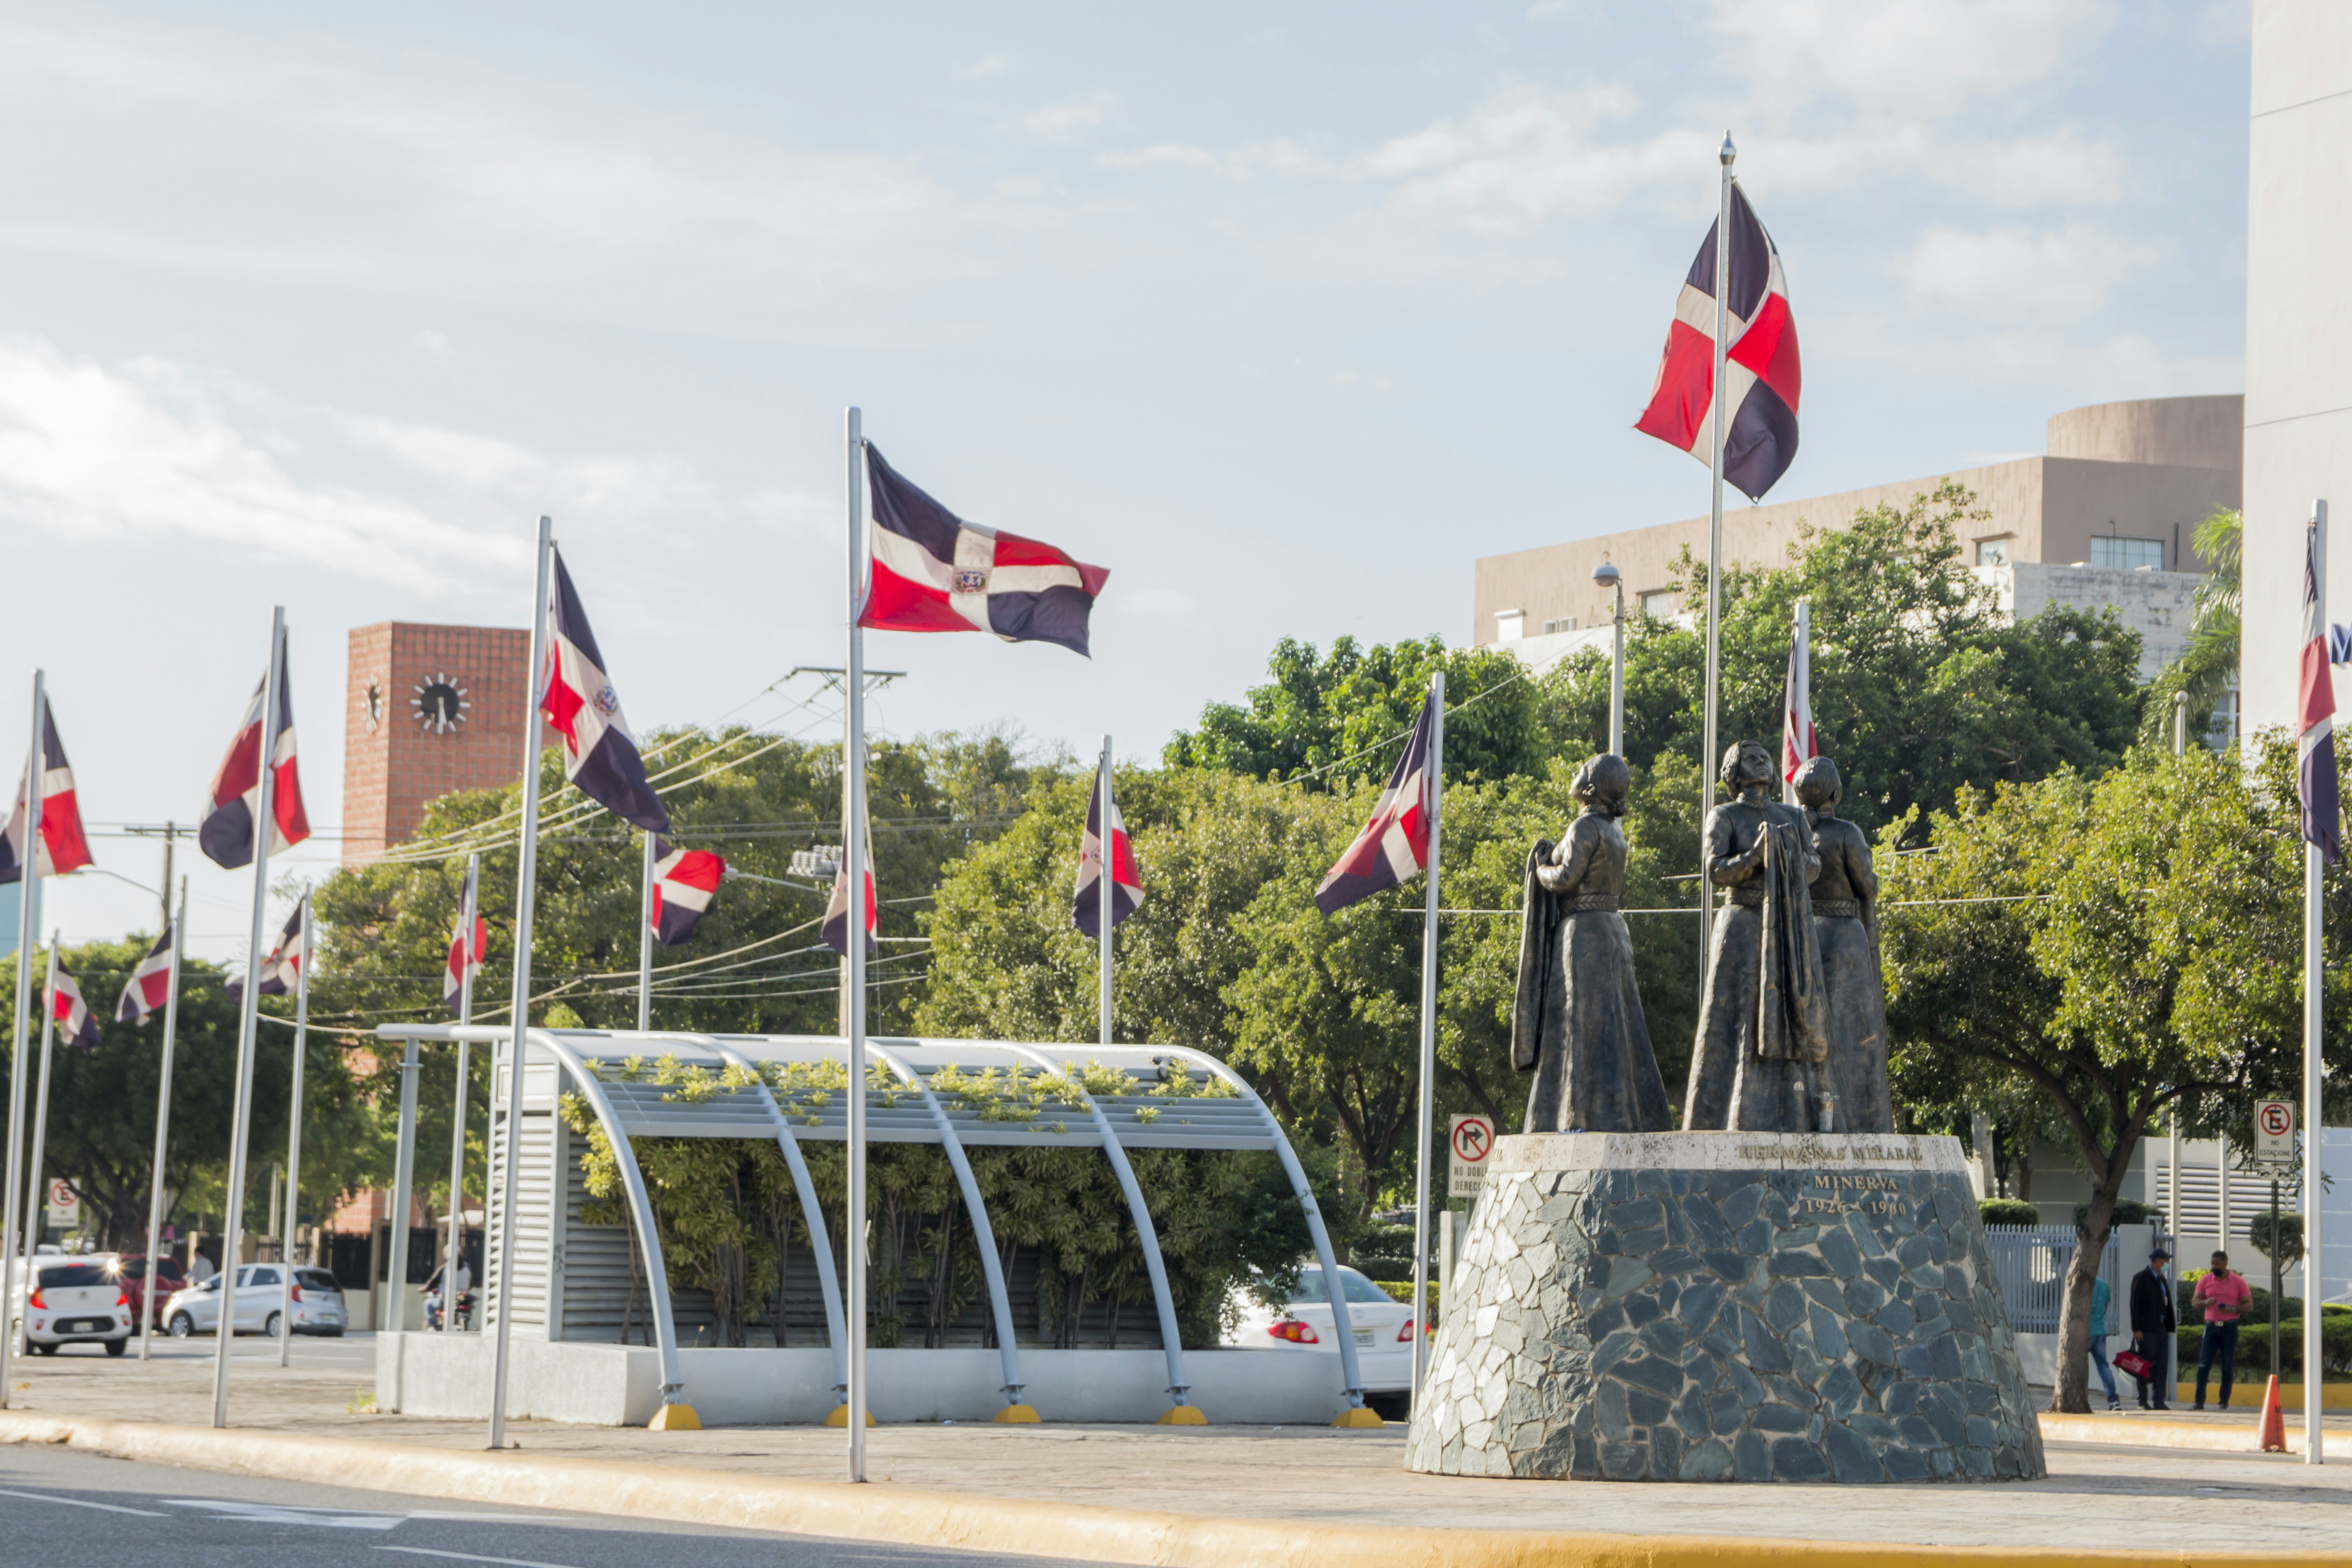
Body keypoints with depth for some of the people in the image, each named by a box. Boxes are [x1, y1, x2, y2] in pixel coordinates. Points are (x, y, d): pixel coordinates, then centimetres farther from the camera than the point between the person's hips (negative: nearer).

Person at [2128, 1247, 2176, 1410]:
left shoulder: (2163, 1279, 17)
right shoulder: (2141, 1278, -5)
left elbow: (2168, 1304, 17)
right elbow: (2135, 1304, -10)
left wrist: (2169, 1327, 10)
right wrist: (2136, 1329, -15)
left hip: (2162, 1329, 7)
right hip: (2147, 1330, -7)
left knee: (2162, 1366, 5)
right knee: (2146, 1367, -3)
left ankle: (2159, 1401, 7)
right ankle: (2143, 1401, 1)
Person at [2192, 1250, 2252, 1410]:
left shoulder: (2239, 1282, 2)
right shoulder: (2205, 1281, 7)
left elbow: (2249, 1304, 2)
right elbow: (2195, 1301, 7)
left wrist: (2233, 1309, -16)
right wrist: (2206, 1302, -15)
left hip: (2230, 1327, -1)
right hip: (2211, 1326, 2)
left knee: (2228, 1367, 1)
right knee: (2203, 1365, -6)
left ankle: (2225, 1402, 9)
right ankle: (2199, 1402, -4)